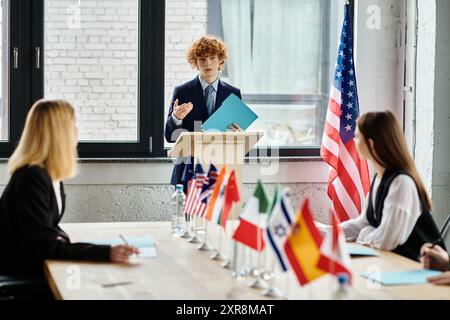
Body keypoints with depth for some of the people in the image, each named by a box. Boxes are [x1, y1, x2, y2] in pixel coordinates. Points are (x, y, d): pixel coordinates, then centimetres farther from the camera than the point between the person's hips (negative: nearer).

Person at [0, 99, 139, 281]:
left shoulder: (52, 174, 5)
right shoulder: (32, 178, -24)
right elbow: (44, 246, -29)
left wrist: (63, 239, -11)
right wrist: (106, 253, -37)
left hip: (36, 260, 8)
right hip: (20, 268, -8)